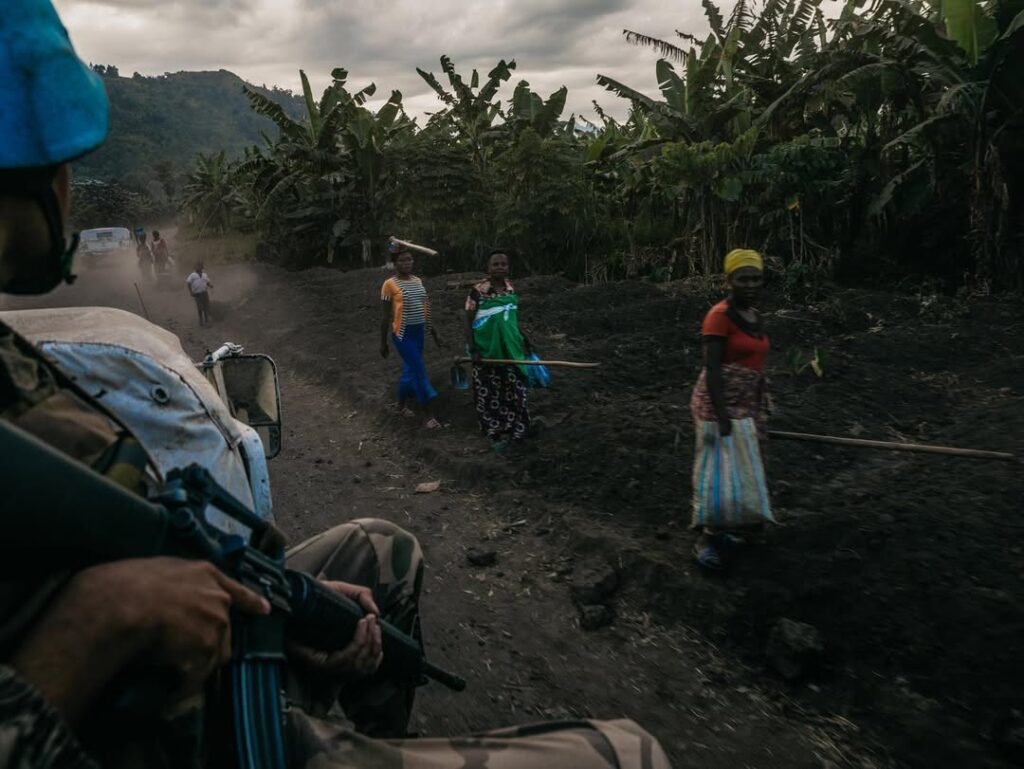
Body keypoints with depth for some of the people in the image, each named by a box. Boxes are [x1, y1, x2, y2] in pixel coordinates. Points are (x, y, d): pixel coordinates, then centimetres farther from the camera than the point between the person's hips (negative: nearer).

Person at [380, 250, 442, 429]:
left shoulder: (418, 281, 8)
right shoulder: (390, 284, -10)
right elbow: (385, 316, -7)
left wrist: (434, 333, 17)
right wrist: (383, 343, -5)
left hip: (419, 331, 6)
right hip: (402, 333, -6)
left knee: (410, 369, 16)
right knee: (419, 371, -9)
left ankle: (402, 405, 34)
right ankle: (428, 415, -3)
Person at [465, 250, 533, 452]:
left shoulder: (511, 288, 3)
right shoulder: (478, 291, -13)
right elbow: (468, 321, -9)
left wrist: (524, 340, 16)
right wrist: (472, 349, -15)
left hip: (511, 349, 5)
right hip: (487, 351, -5)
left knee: (515, 391, 12)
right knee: (489, 395, 6)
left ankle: (513, 430, 27)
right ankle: (497, 433, 20)